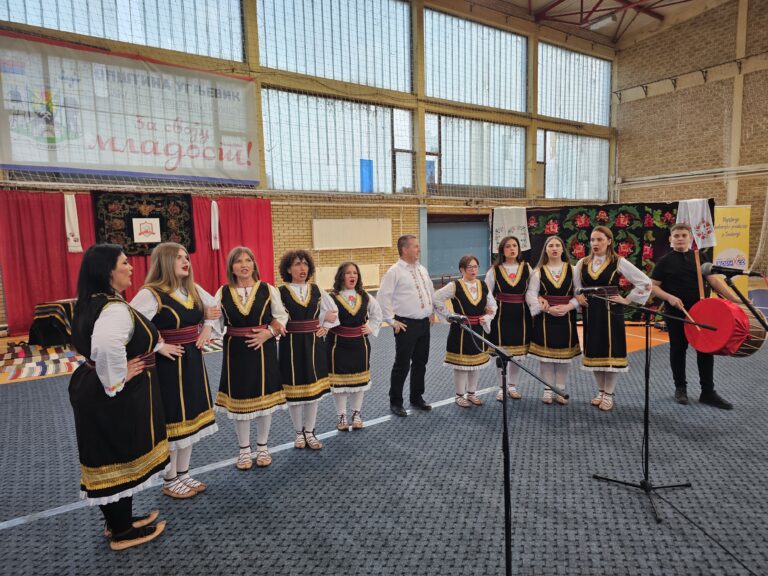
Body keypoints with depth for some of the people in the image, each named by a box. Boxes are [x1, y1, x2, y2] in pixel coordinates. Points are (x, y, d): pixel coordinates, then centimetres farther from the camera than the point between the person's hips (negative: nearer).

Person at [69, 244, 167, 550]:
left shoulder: (93, 303, 8)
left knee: (109, 458, 21)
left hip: (93, 390, 10)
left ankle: (118, 520, 38)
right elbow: (107, 347, -42)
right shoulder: (115, 309, -25)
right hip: (115, 398, -10)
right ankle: (122, 532, 23)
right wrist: (116, 380, -25)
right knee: (120, 458, 6)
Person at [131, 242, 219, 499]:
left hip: (193, 361, 8)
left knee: (190, 416, 15)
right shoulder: (150, 294, -17)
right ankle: (170, 481, 23)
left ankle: (183, 474, 31)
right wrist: (158, 346, -21)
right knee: (171, 421, 4)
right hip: (168, 365, -7)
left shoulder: (193, 289, 5)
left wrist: (207, 330, 8)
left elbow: (215, 307, 22)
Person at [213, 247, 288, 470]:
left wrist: (268, 332, -15)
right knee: (239, 399, 9)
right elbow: (215, 321, -1)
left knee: (264, 398, 8)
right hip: (236, 351, 1)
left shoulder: (268, 290, -2)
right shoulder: (223, 293, 1)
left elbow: (281, 317, 0)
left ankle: (262, 447, 28)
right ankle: (244, 450, 27)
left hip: (264, 349, 0)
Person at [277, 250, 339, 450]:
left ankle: (309, 432, 25)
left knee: (313, 387, 9)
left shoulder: (316, 290, 3)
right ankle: (299, 432, 26)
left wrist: (325, 328, 2)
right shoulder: (281, 292, -8)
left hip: (314, 344, 3)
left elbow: (333, 311, 13)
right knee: (294, 389, 7)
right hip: (291, 345, -3)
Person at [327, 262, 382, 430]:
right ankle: (341, 416, 20)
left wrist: (371, 328, 7)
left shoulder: (365, 297, 2)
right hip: (338, 344, -4)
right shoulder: (332, 298, -13)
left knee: (359, 378, 13)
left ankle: (357, 414, 28)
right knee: (339, 379, 5)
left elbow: (377, 314, 16)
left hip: (360, 344, 4)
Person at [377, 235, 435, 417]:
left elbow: (431, 291, 23)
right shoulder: (395, 271, -12)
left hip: (424, 323, 7)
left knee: (421, 363, 15)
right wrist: (392, 321, -13)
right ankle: (395, 402, 17)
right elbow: (383, 297, -15)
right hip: (406, 325, -7)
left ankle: (417, 398, 31)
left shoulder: (422, 270, 10)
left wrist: (432, 312, 16)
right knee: (402, 365, 1)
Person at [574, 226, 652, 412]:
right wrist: (578, 297, -1)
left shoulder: (619, 262, -4)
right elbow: (573, 286, 17)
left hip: (611, 312, -3)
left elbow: (645, 282, -3)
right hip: (590, 313, 4)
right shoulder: (582, 263, 5)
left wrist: (627, 299, -5)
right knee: (594, 351, 9)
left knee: (611, 351, 1)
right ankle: (600, 391, 23)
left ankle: (609, 394, 13)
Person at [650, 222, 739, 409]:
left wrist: (735, 298, -3)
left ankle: (708, 392, 14)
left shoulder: (700, 257, 7)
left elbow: (713, 281, 5)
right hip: (676, 313, -3)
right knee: (678, 349, 7)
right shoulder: (665, 261, -3)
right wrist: (670, 297, -19)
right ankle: (680, 388, 22)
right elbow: (653, 286, -4)